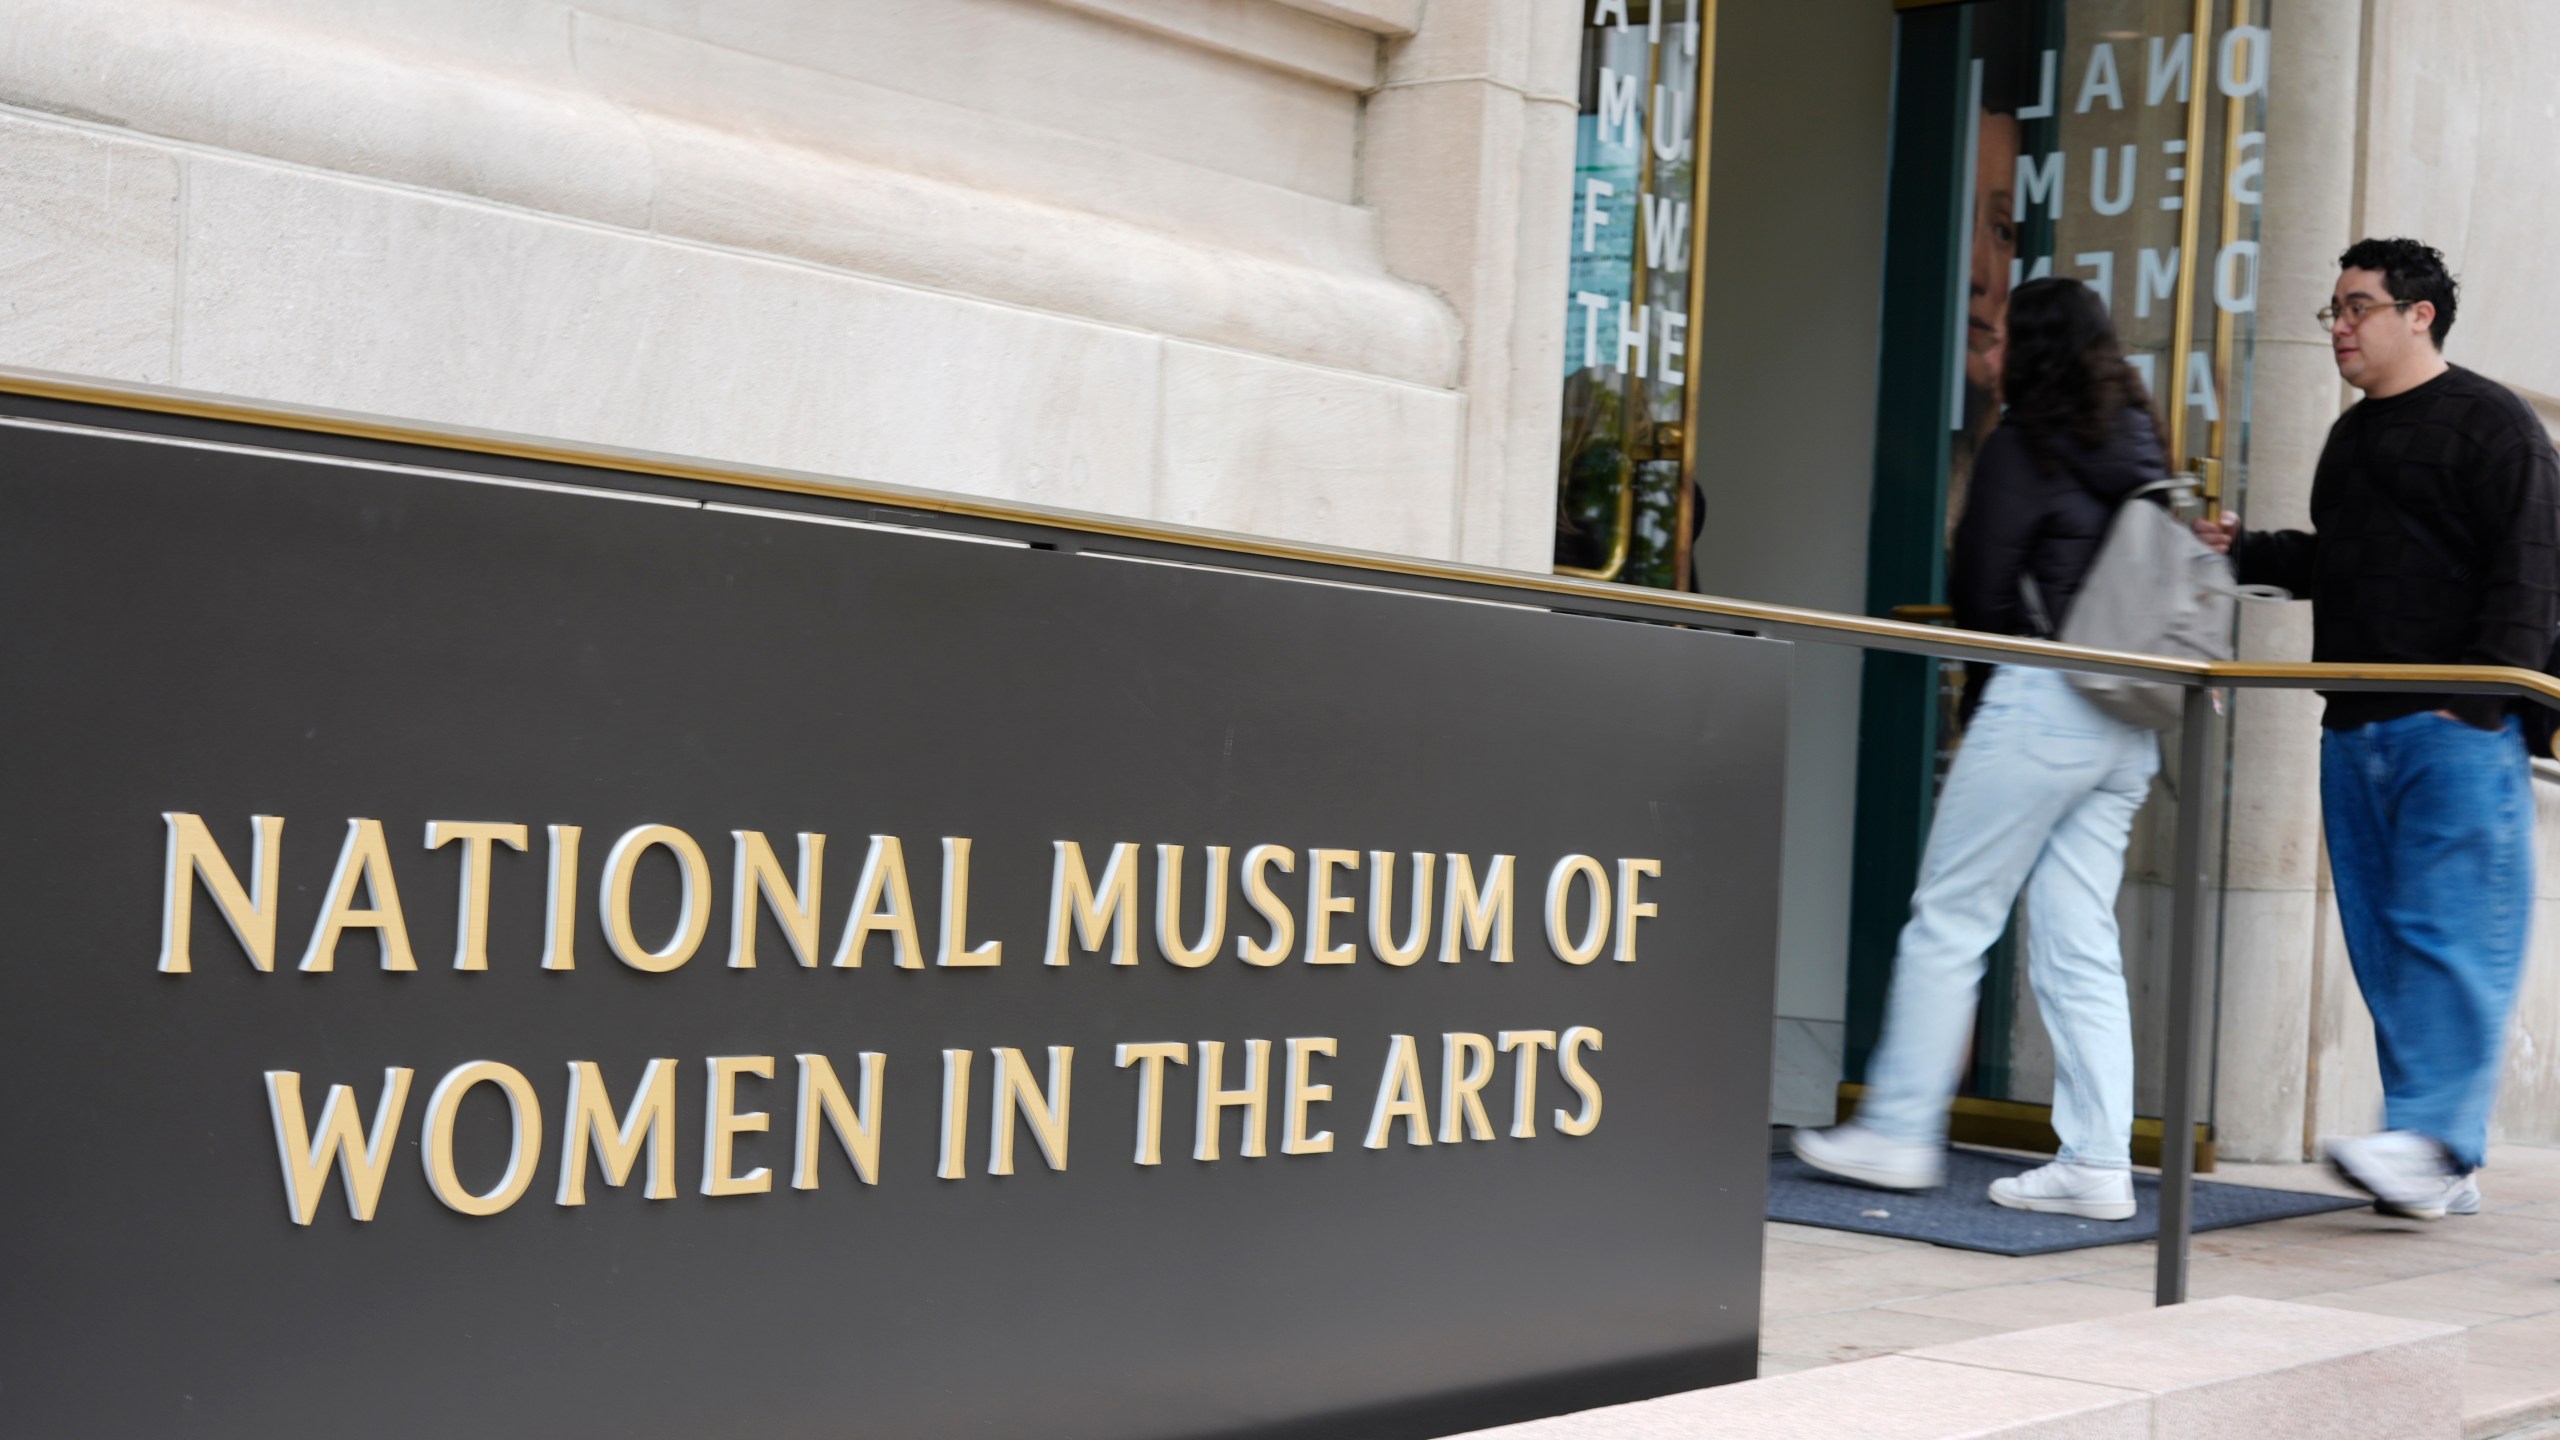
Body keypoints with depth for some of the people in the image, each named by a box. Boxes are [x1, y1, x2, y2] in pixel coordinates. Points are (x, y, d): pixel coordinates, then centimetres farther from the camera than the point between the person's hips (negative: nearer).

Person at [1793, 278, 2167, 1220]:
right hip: (2130, 721, 7)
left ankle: (1901, 1130, 6)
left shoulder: (2023, 445, -7)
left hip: (2044, 698, -7)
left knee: (1949, 919, 1)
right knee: (2078, 941, 7)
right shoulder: (2139, 450, 13)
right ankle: (2098, 1162, 4)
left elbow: (1979, 593, -6)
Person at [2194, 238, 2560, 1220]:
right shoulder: (2351, 437, 22)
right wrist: (2247, 551, 14)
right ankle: (2443, 1171, 8)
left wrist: (2475, 695, -17)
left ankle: (2432, 1142, -15)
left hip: (2455, 731, -8)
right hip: (2356, 731, 8)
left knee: (2446, 929, -12)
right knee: (2381, 944, 5)